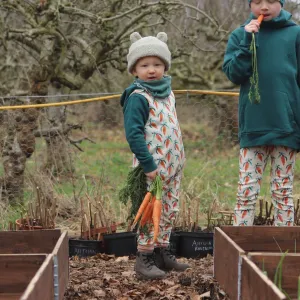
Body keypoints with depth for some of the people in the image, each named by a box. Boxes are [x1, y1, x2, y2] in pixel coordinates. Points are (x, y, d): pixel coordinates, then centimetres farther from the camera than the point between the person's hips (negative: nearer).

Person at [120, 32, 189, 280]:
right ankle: (144, 258, 4)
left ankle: (163, 251, 25)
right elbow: (133, 134, -21)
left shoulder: (167, 92, 12)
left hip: (173, 165, 8)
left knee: (169, 211, 14)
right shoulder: (138, 97, -14)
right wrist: (148, 164, -23)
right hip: (153, 167, -8)